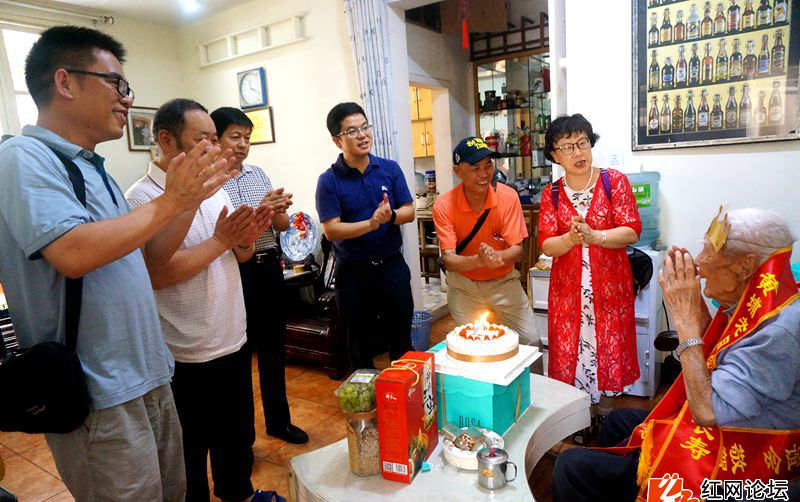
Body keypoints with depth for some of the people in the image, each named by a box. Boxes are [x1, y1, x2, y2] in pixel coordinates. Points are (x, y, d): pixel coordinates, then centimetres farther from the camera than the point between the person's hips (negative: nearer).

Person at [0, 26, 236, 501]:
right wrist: (170, 201, -18)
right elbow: (73, 254, -28)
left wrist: (189, 196, 3)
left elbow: (150, 256, 15)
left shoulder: (94, 168, 12)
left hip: (149, 378, 8)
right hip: (100, 399, -8)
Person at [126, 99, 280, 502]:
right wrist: (220, 241, -22)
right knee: (191, 449, 14)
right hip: (188, 355, -7)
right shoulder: (142, 198, -15)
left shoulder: (214, 189, 7)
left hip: (233, 340, 7)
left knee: (238, 432, 25)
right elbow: (156, 273, -25)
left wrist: (245, 239, -10)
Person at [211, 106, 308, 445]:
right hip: (236, 272, -5)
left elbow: (282, 225, 11)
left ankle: (278, 420, 33)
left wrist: (278, 210, -10)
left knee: (274, 347, 15)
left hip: (268, 267, 5)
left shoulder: (258, 174, 10)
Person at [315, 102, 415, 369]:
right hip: (353, 271, -2)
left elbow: (409, 212, 1)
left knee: (401, 337, 15)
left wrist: (391, 215, -21)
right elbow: (331, 230, -14)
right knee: (359, 343, 14)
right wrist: (372, 223, -26)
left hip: (392, 265, 3)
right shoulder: (329, 180, -9)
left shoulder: (390, 169, 0)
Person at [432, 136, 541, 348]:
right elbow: (448, 260, -21)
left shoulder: (508, 197, -14)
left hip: (503, 281, 1)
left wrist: (498, 257, -39)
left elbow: (517, 250, -15)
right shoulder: (443, 206, -17)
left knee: (531, 341, -2)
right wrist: (478, 260, -42)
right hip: (463, 285, -1)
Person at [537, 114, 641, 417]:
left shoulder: (614, 182, 0)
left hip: (610, 286, -1)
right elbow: (546, 245, -4)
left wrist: (594, 236, -24)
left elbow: (632, 231, -8)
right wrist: (570, 239, -24)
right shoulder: (551, 194, 4)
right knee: (569, 353, 5)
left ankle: (604, 417, 25)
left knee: (608, 349, 5)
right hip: (567, 288, 2)